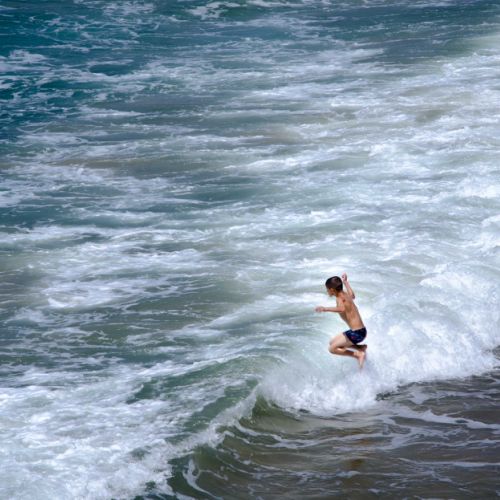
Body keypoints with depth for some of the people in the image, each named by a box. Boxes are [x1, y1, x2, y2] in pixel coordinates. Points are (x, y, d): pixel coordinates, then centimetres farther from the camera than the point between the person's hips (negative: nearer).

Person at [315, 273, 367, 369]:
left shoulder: (340, 299, -16)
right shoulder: (346, 295, 10)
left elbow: (342, 309, -40)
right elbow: (352, 296, 36)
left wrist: (325, 309, -45)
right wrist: (345, 282, 46)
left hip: (357, 333, -9)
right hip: (360, 330, 9)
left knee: (332, 348, -8)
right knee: (333, 342, 21)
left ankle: (359, 355, -9)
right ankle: (361, 347, 13)